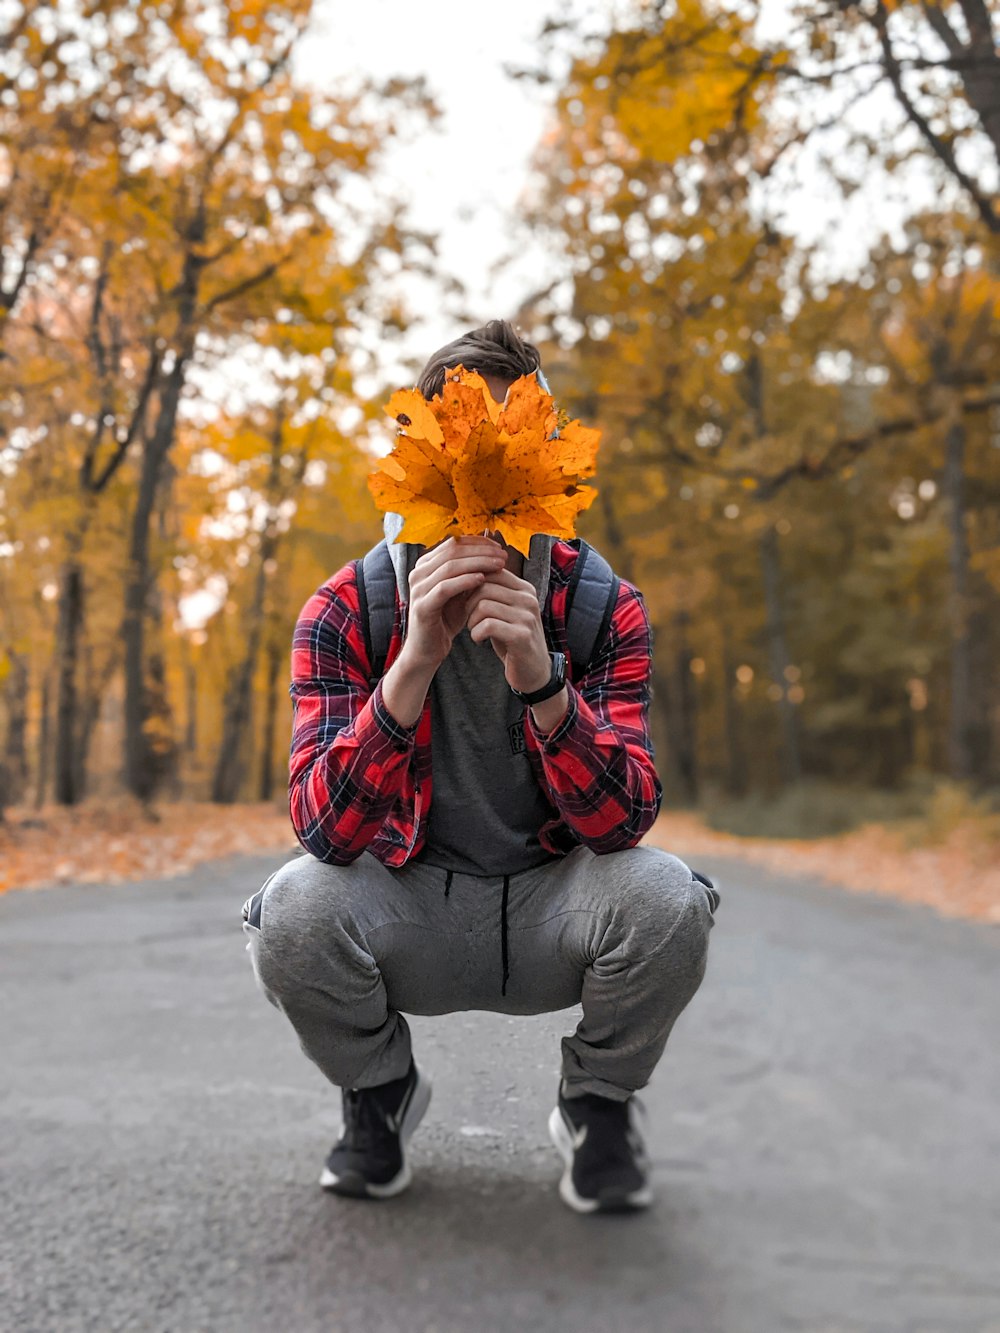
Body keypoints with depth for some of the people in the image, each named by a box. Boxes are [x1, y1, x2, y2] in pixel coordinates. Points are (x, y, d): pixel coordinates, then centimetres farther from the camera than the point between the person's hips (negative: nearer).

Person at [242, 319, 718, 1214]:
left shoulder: (605, 607, -12)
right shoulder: (344, 611, -13)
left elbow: (623, 821, -21)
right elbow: (327, 830, -24)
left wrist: (541, 681, -40)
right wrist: (416, 661, -38)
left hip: (550, 906, 0)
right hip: (409, 912, 0)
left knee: (662, 897, -30)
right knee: (294, 909, -30)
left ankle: (597, 1106, 4)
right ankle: (381, 1092, 6)